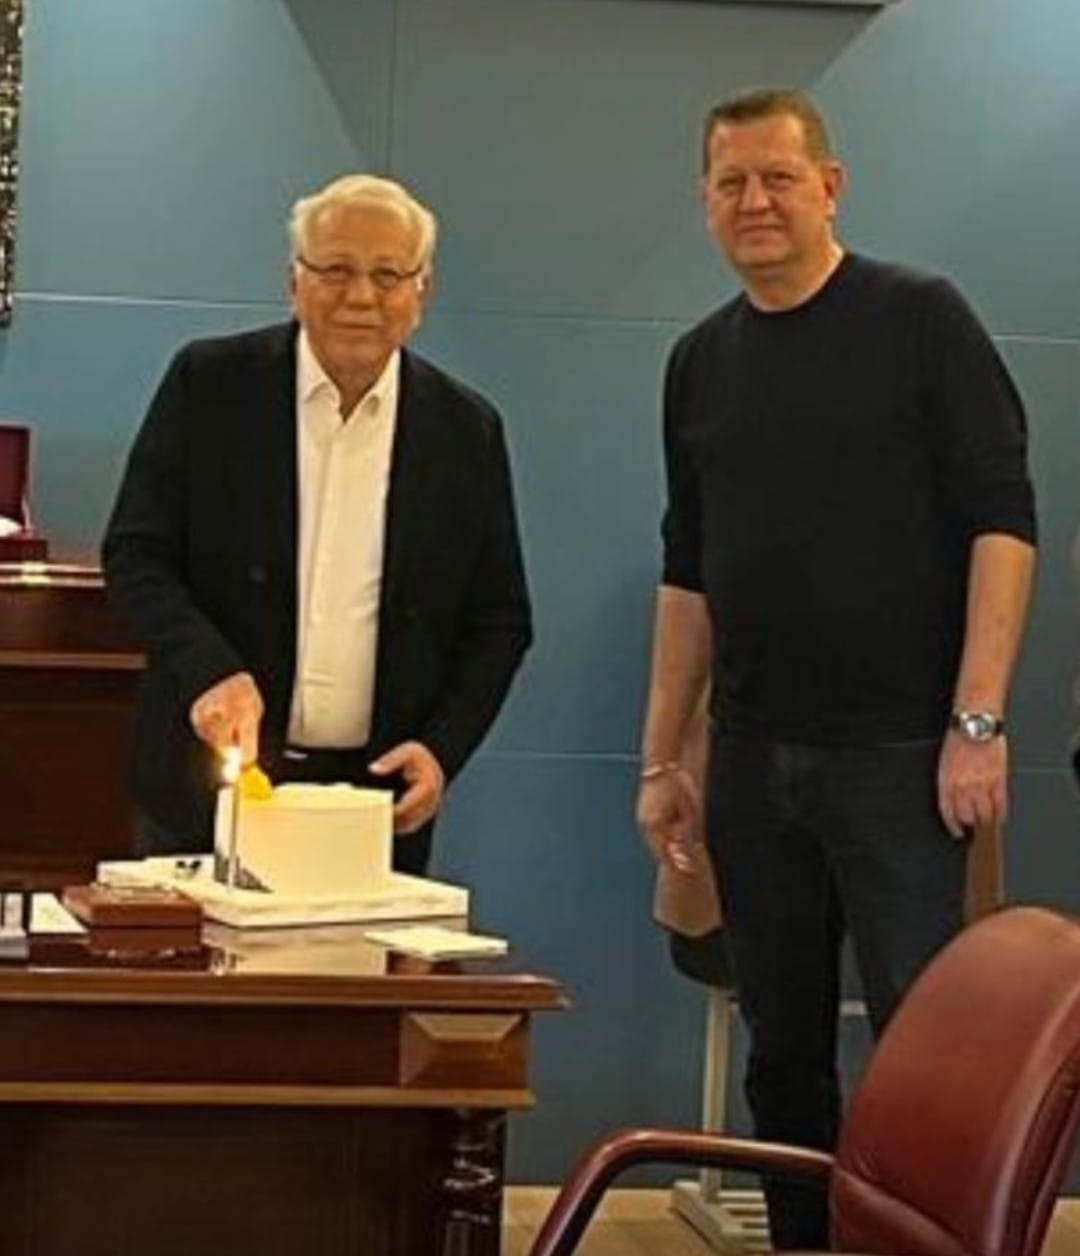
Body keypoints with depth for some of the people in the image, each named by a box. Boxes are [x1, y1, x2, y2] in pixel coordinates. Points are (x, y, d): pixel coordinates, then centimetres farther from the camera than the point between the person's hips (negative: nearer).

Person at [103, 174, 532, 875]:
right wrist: (211, 670, -17)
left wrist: (442, 750, -5)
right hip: (213, 785, 0)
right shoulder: (208, 385, 0)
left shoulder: (466, 430, 4)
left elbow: (499, 622, 9)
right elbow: (134, 555, -1)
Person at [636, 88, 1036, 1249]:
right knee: (783, 1054, 9)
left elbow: (1001, 521, -8)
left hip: (897, 752, -5)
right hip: (753, 761, 5)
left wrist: (977, 722, -15)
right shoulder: (701, 362, 12)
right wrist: (660, 759, 11)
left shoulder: (920, 320, -3)